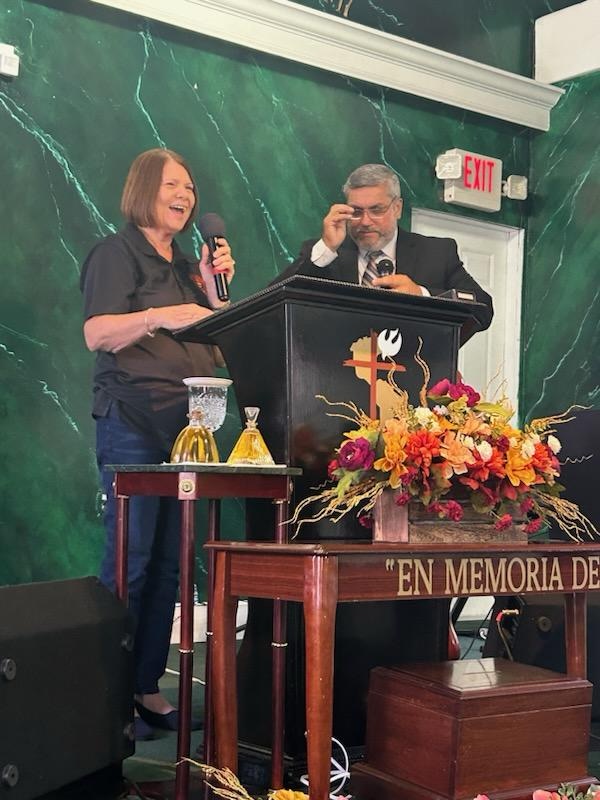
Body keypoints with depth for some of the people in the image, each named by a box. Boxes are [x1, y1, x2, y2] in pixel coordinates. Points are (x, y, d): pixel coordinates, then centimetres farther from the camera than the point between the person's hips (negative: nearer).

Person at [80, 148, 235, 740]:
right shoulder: (117, 252, 1)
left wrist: (213, 288, 6)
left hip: (186, 425, 7)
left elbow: (217, 346, 18)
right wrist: (159, 316, -25)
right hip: (134, 423, -7)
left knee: (169, 564, 5)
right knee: (129, 563, -9)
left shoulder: (188, 266, 21)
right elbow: (98, 334, -11)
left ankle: (147, 689, 12)